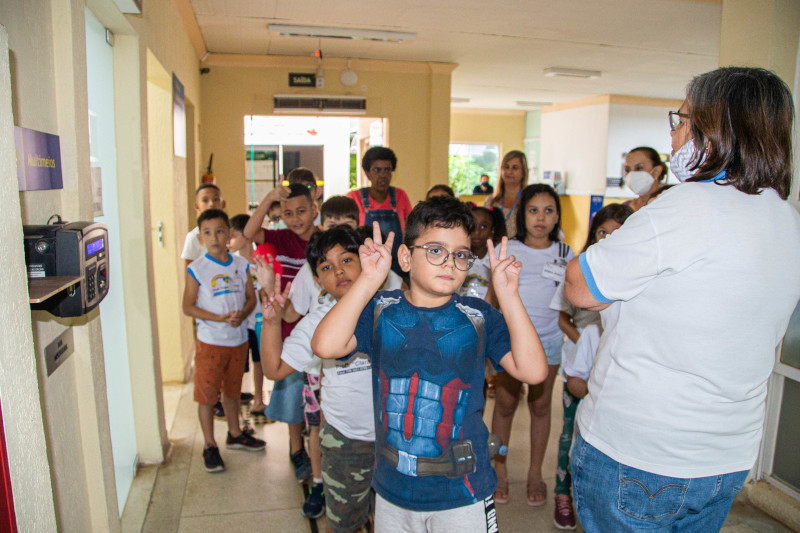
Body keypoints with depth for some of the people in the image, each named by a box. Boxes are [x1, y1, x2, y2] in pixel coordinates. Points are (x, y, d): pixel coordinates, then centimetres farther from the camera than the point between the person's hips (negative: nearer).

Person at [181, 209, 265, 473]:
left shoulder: (241, 265, 2)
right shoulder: (196, 268, -8)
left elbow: (251, 298, 6)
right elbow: (188, 307, -8)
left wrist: (241, 315, -15)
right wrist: (219, 318, -20)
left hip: (239, 339, 4)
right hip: (210, 341, -3)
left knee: (232, 389, 19)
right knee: (207, 394, 4)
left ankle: (234, 434, 37)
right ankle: (210, 446, 20)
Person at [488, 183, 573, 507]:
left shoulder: (565, 254, 3)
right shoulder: (508, 250, -1)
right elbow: (492, 295, 3)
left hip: (549, 339, 1)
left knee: (540, 406, 10)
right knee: (505, 404, 6)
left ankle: (535, 472, 28)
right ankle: (500, 470, 25)